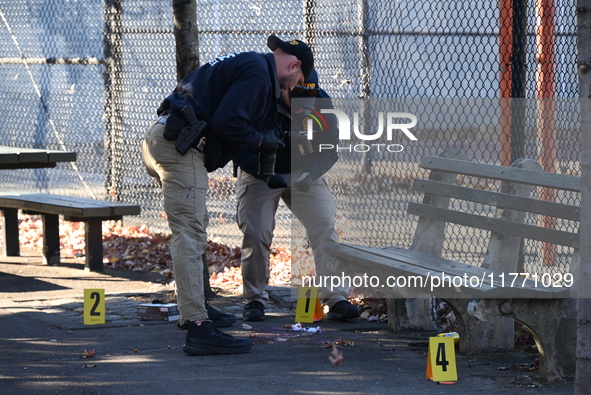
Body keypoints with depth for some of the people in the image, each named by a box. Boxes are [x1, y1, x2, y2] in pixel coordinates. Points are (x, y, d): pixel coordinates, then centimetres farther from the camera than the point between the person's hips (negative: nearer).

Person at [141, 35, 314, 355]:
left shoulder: (244, 65, 25)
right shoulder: (257, 74, -8)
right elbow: (226, 123, -17)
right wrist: (263, 141, -1)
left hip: (161, 139, 11)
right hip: (180, 145, -11)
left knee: (195, 225, 23)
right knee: (190, 234, -15)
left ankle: (193, 309, 33)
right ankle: (198, 328, -20)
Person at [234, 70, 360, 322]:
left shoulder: (322, 105, -17)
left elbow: (330, 149, -11)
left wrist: (308, 176, -30)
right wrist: (266, 175, -37)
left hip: (303, 172, 2)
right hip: (259, 172, -2)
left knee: (325, 226, -12)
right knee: (255, 233, -12)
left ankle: (336, 299, -10)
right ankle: (255, 300, 6)